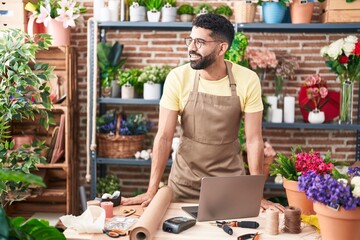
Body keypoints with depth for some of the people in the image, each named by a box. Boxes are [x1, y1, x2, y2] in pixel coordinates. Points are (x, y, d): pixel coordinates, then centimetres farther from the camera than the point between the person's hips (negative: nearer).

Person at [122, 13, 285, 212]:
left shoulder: (247, 80, -14)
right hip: (185, 182, 0)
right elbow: (164, 137, -12)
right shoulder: (178, 78, -14)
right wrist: (152, 191, -16)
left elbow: (254, 140, -10)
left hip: (230, 182, 0)